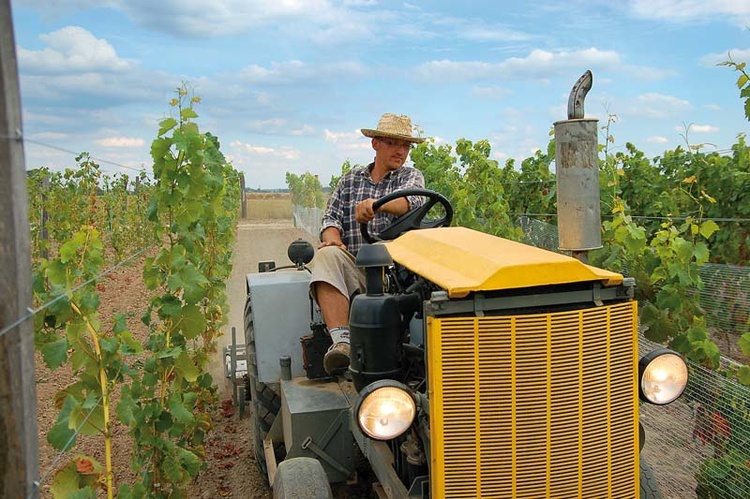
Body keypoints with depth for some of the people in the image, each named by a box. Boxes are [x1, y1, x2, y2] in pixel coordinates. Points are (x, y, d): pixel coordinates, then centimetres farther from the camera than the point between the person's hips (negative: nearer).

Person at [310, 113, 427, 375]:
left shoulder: (411, 176, 14)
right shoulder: (350, 180, 21)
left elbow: (411, 200, -10)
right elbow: (331, 218, 14)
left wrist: (376, 204, -33)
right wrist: (332, 238, -13)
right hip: (352, 268, 2)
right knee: (327, 256, -30)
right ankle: (341, 341, -42)